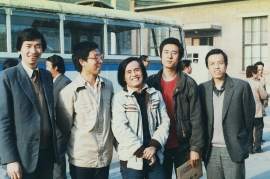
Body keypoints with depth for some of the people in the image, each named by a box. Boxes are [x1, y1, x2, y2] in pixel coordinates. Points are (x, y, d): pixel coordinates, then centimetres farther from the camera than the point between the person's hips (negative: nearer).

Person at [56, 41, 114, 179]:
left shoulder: (108, 86, 4)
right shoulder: (68, 92, -10)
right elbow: (64, 128, -2)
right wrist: (77, 146, 8)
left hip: (105, 157, 4)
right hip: (81, 159, -4)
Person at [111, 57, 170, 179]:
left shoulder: (156, 95, 9)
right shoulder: (119, 98, -3)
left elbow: (164, 122, 3)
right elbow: (120, 128, -12)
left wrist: (154, 146, -11)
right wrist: (141, 151, -15)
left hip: (155, 157, 3)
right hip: (132, 160, -3)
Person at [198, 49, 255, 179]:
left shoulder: (242, 86, -4)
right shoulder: (202, 89, 3)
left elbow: (249, 116, 2)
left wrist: (241, 139, 7)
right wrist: (202, 143, 7)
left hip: (234, 149, -2)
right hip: (211, 150, 2)